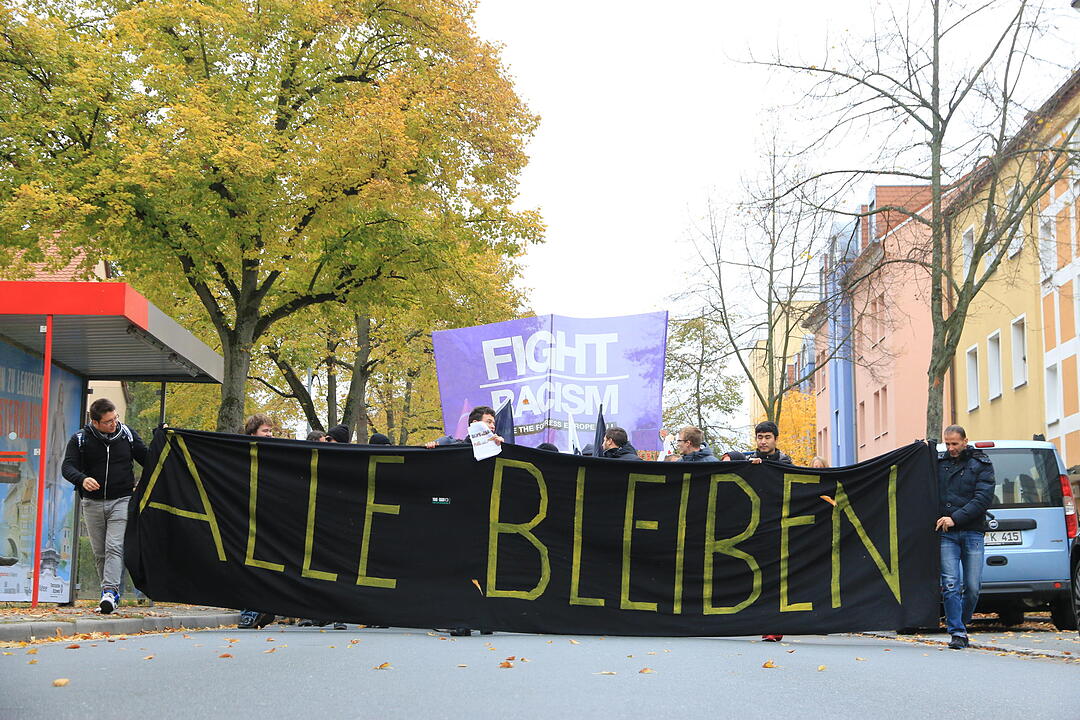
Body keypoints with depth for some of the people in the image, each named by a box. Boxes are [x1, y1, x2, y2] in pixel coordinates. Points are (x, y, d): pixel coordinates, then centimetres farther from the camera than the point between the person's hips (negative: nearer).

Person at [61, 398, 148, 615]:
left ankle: (110, 592, -23)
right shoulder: (80, 439, -1)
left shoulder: (128, 435, 3)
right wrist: (82, 479, -30)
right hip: (92, 503, 2)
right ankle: (112, 592, 18)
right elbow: (67, 467, -9)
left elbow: (147, 459, 10)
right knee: (100, 552, 7)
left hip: (121, 501, -2)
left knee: (115, 547, -16)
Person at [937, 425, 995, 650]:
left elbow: (984, 498, -5)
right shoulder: (937, 462, 11)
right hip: (946, 534, 1)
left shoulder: (981, 464, 5)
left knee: (972, 587, 1)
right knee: (950, 584, -9)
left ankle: (962, 625, 21)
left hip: (972, 532, 0)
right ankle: (957, 633, -7)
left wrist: (955, 518, -13)